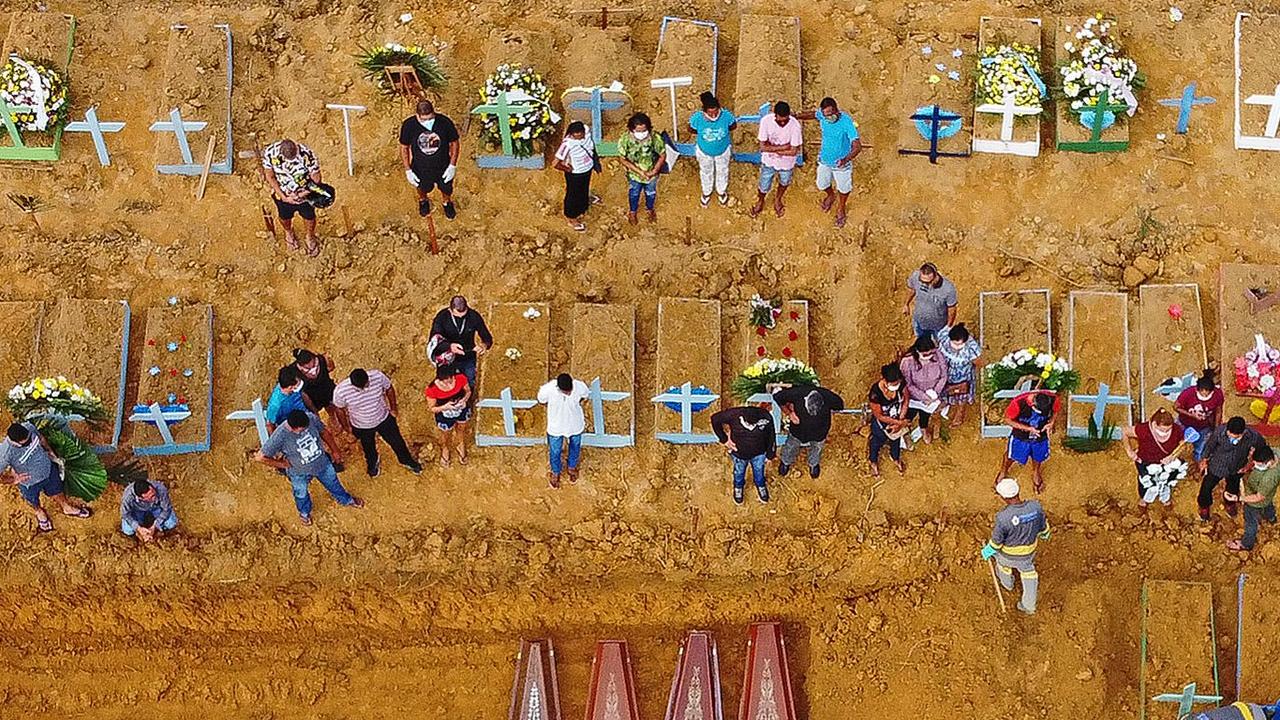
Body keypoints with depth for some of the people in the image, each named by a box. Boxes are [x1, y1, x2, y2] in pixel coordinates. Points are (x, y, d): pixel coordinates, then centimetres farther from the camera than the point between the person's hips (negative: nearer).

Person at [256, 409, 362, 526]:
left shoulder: (311, 418, -30)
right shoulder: (279, 436, -39)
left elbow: (324, 432, -8)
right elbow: (261, 457, -29)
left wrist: (335, 451, 5)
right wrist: (283, 465, -18)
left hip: (322, 463, 3)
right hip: (300, 473, -3)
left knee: (333, 483, 30)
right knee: (301, 494, 28)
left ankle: (346, 500, 61)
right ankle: (304, 512, 61)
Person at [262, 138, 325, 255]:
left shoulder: (306, 154, -35)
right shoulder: (270, 153, -32)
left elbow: (316, 177, -20)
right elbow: (270, 176, -17)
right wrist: (283, 196, -21)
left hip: (305, 194, -1)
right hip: (282, 194, 1)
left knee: (309, 217, 27)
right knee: (285, 217, 30)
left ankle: (310, 236, 60)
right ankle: (288, 233, 65)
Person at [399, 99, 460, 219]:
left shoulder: (445, 122, -29)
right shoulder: (408, 125, -28)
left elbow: (454, 143, -12)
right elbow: (404, 148, -11)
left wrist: (452, 166, -11)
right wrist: (408, 170, -10)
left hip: (443, 167, 0)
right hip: (420, 168, 0)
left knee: (446, 189, 28)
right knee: (423, 188, 30)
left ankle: (446, 202, 62)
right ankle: (423, 200, 65)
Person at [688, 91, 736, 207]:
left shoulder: (726, 116, -35)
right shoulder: (697, 118, -36)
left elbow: (733, 125, -11)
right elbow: (691, 129, -12)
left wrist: (723, 132, -17)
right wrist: (702, 133, -16)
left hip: (723, 150, 0)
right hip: (704, 151, 0)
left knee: (722, 171, 29)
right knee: (706, 172, 28)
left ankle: (722, 191, 59)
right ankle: (706, 192, 58)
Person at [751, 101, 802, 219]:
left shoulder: (795, 125, -30)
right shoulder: (766, 121, -28)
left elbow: (793, 151, -25)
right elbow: (763, 147, -24)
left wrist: (772, 149, -23)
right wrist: (783, 147, -27)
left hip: (786, 163, 0)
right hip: (768, 162, 0)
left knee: (784, 183, 28)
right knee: (764, 187, 18)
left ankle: (777, 199, 61)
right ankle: (760, 202, 53)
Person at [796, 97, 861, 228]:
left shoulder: (846, 122, -35)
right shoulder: (823, 114, -20)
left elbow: (857, 146, -38)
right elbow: (814, 114, 8)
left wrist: (846, 159, -56)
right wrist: (796, 116, -2)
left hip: (841, 163, -4)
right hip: (824, 159, 4)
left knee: (844, 188, 20)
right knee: (822, 185, 25)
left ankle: (841, 209, 50)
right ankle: (831, 196, 60)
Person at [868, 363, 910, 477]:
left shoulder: (901, 383, -30)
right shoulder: (875, 393, -42)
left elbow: (905, 400, -10)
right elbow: (879, 416, -28)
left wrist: (901, 420, -17)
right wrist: (899, 422, -22)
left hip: (897, 420, 4)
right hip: (882, 424, -4)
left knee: (896, 440, 33)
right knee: (877, 442, 28)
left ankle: (896, 458, 66)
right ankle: (873, 462, 60)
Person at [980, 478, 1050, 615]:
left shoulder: (1003, 517, -38)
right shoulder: (1035, 507, -27)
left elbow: (996, 540, -21)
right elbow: (1043, 525, -5)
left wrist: (987, 551, 1)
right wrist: (1045, 534, 19)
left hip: (1009, 553, -3)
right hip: (1028, 551, 3)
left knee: (1002, 560, 34)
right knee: (1028, 571, 33)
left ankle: (1007, 582, 64)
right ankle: (1029, 605, 46)